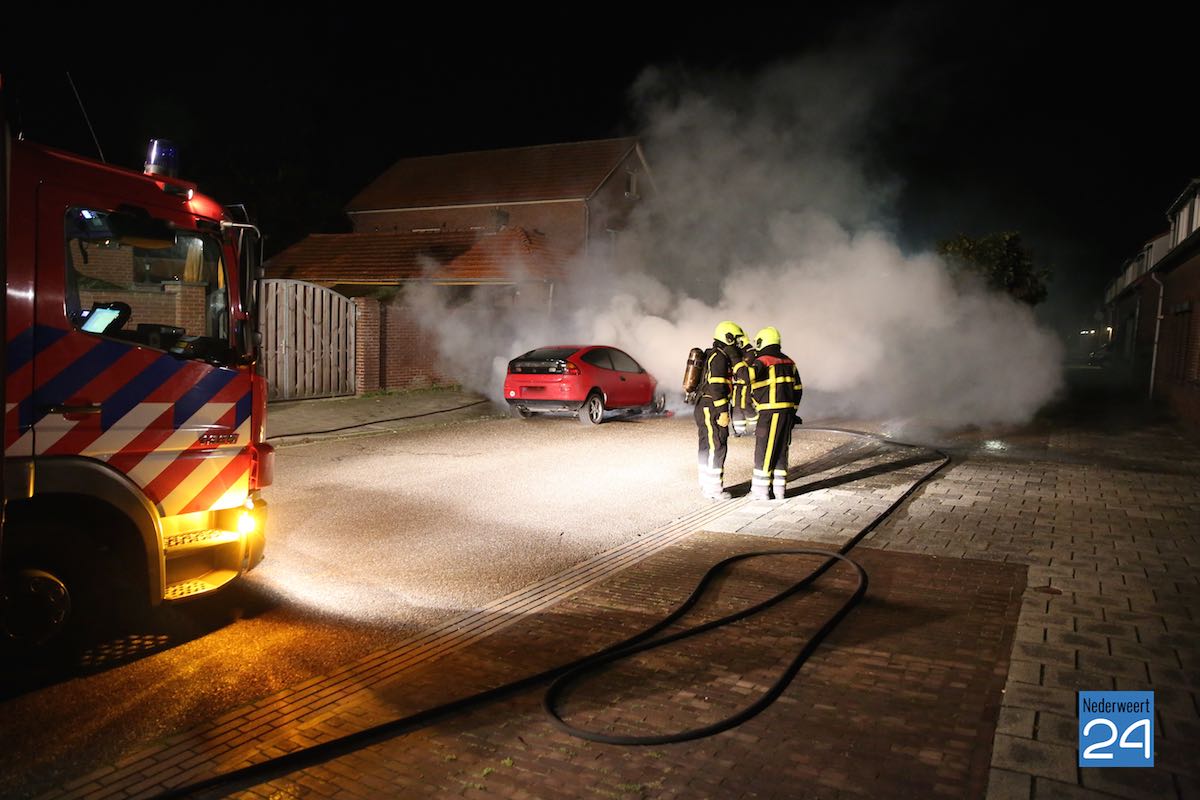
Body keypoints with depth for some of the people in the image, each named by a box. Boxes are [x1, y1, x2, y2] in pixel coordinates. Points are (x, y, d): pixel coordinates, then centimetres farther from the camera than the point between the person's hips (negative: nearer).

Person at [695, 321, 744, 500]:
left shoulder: (713, 356, 18)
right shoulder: (719, 358, -15)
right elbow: (716, 387, -22)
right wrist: (723, 411, -21)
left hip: (704, 408, 11)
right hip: (711, 409, -11)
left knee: (708, 447, 15)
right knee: (716, 448, -7)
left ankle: (707, 485, 23)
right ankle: (714, 490, -3)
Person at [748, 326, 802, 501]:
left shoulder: (762, 361, -9)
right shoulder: (789, 362, 15)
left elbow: (747, 375, -28)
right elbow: (798, 389, 17)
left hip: (770, 412, -7)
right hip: (788, 411, 7)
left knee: (764, 450, 0)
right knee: (781, 450, 13)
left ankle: (761, 491, 3)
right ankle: (779, 489, 17)